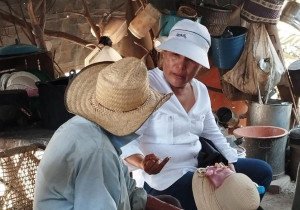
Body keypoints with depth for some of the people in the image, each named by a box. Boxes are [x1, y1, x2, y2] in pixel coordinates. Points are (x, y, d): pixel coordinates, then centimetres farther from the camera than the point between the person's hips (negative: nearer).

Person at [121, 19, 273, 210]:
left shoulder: (201, 90, 5)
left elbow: (212, 134, 17)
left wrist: (230, 163, 3)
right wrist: (142, 163, -42)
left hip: (199, 167, 9)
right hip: (166, 179, -8)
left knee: (262, 171, 14)